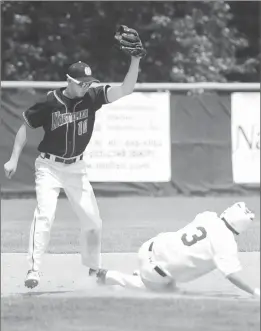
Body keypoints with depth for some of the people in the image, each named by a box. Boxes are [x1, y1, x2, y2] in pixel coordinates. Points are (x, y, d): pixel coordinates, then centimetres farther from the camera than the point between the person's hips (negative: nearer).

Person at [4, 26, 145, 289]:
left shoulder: (92, 97, -10)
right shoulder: (49, 102, -16)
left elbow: (126, 89, -19)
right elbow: (25, 126, -3)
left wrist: (136, 59, -32)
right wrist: (14, 160, -6)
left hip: (76, 167, 4)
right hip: (49, 166, -4)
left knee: (92, 220, 4)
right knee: (44, 215, -19)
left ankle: (93, 269, 26)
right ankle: (33, 271, -20)